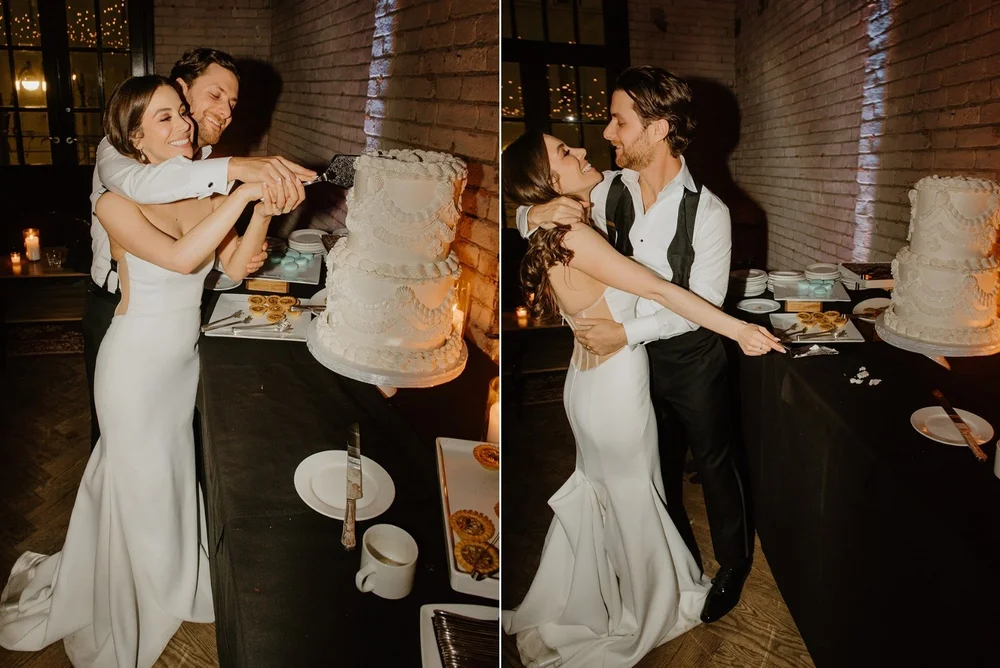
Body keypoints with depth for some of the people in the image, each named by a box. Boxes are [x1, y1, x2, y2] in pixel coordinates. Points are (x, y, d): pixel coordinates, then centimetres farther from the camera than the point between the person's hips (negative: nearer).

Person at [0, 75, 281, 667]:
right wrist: (243, 195, -36)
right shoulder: (117, 204, -19)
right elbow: (179, 257, -35)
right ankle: (131, 620, 36)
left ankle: (172, 584, 45)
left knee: (175, 474, 20)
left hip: (185, 356, 5)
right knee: (141, 485, 11)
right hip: (138, 362, -5)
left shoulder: (203, 192, -4)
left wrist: (263, 213, -20)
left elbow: (234, 266, -4)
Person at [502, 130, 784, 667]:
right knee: (635, 502, 14)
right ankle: (650, 611, 39)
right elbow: (658, 290, -29)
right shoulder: (572, 236, -28)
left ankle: (570, 602, 46)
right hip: (616, 388, -9)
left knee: (599, 490, 27)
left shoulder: (556, 233, 0)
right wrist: (737, 329, -26)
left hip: (589, 381, 9)